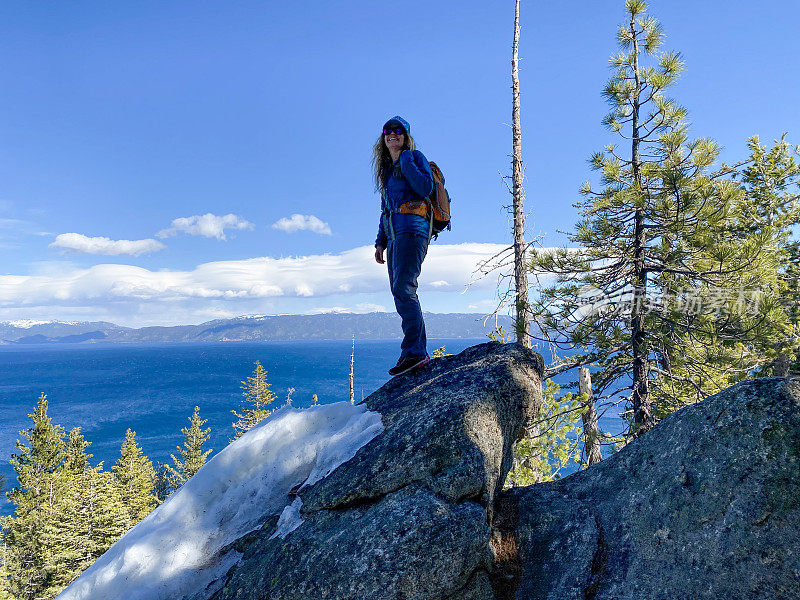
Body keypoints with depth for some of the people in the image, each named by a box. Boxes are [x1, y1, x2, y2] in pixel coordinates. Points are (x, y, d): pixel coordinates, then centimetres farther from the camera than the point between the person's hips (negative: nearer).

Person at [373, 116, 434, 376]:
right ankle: (417, 353, 2)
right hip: (394, 233, 8)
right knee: (400, 292, 1)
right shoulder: (387, 168, 26)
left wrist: (406, 160, -6)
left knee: (403, 288, -22)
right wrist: (380, 241, 20)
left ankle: (414, 352, -25)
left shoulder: (416, 157, 6)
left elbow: (426, 188, -12)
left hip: (412, 227, -8)